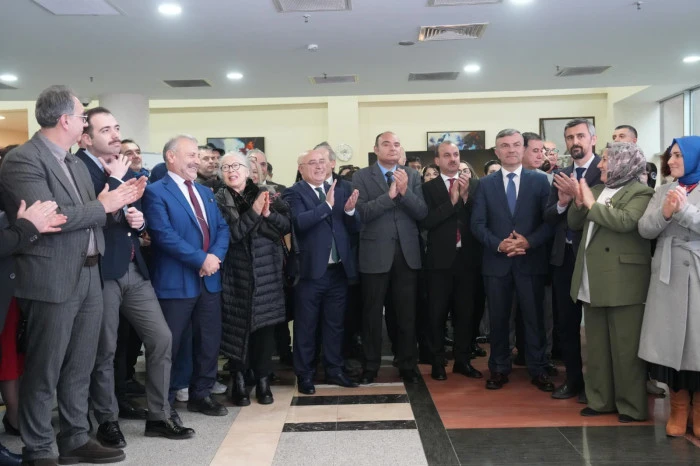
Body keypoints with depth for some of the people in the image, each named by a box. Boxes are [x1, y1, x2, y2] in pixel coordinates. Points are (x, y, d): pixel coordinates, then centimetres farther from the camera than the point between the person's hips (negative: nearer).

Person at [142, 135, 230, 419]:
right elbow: (164, 235, -19)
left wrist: (215, 256, -8)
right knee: (168, 345, 3)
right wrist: (201, 259, -19)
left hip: (209, 279, 7)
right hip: (176, 282, -7)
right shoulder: (156, 192, -8)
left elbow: (222, 228, 11)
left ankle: (201, 395, 29)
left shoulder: (205, 192, 16)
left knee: (209, 341, 14)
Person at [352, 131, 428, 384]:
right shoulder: (362, 177, -2)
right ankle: (370, 366, 21)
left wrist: (404, 191, -18)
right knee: (372, 314, 8)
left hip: (407, 253, 2)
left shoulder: (412, 175, 6)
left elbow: (422, 213, -3)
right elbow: (361, 213, -14)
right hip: (375, 254, -2)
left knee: (407, 314, 9)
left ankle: (407, 365, 22)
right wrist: (389, 194, -21)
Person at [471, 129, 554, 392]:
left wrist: (529, 241, -16)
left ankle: (538, 370, 16)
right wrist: (498, 244, -14)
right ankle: (499, 369, 20)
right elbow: (477, 224, 1)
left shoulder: (539, 180, 4)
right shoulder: (485, 184, 7)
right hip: (496, 261, 1)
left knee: (534, 318, 5)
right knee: (498, 319, 8)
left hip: (530, 261, -1)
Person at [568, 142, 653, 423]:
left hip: (622, 281, -8)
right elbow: (574, 224, 15)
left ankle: (631, 405, 10)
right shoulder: (596, 190, 16)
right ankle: (601, 399, 24)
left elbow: (625, 221, -24)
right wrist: (579, 202, -3)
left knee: (625, 347, -1)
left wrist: (592, 204, -14)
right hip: (593, 282, 8)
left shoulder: (640, 193, -6)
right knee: (596, 346, 14)